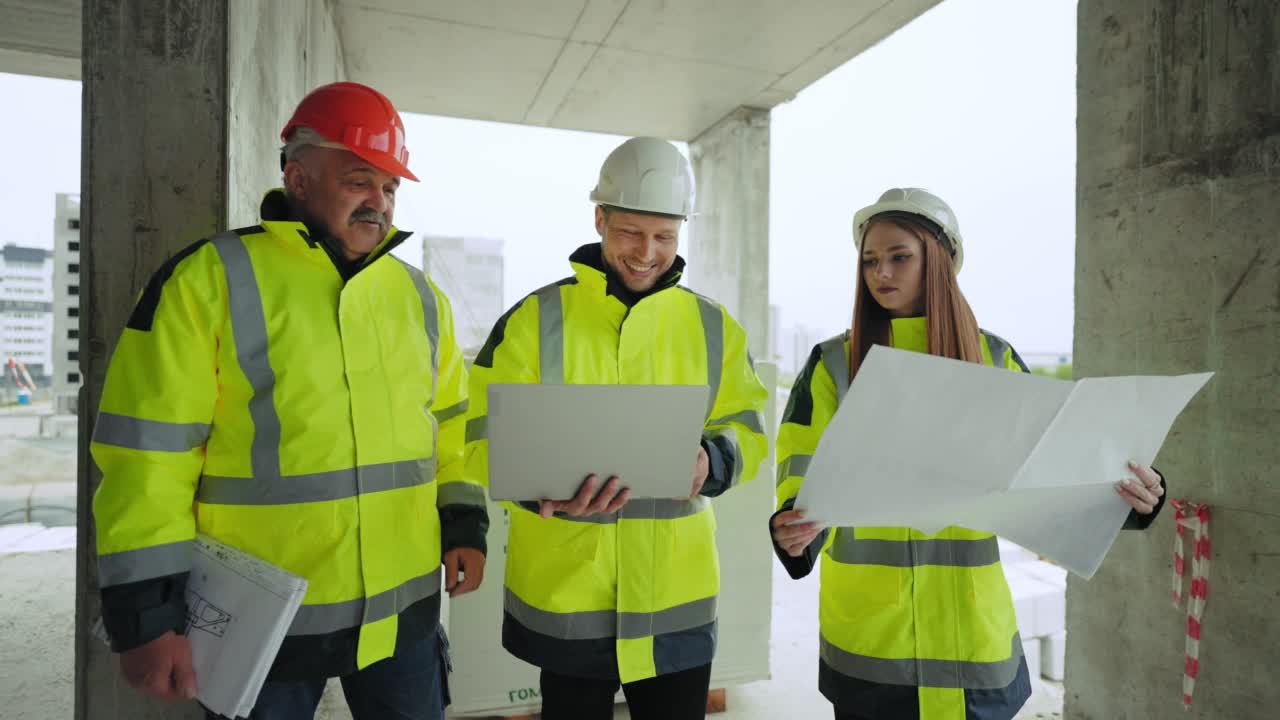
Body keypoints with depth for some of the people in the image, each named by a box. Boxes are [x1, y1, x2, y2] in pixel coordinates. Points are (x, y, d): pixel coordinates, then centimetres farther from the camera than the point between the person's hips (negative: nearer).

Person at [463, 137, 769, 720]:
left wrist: (709, 462, -18)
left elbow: (746, 432, 5)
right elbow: (484, 437, -6)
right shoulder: (536, 318, -3)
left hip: (678, 595, 3)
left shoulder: (713, 327, 5)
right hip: (567, 593, -2)